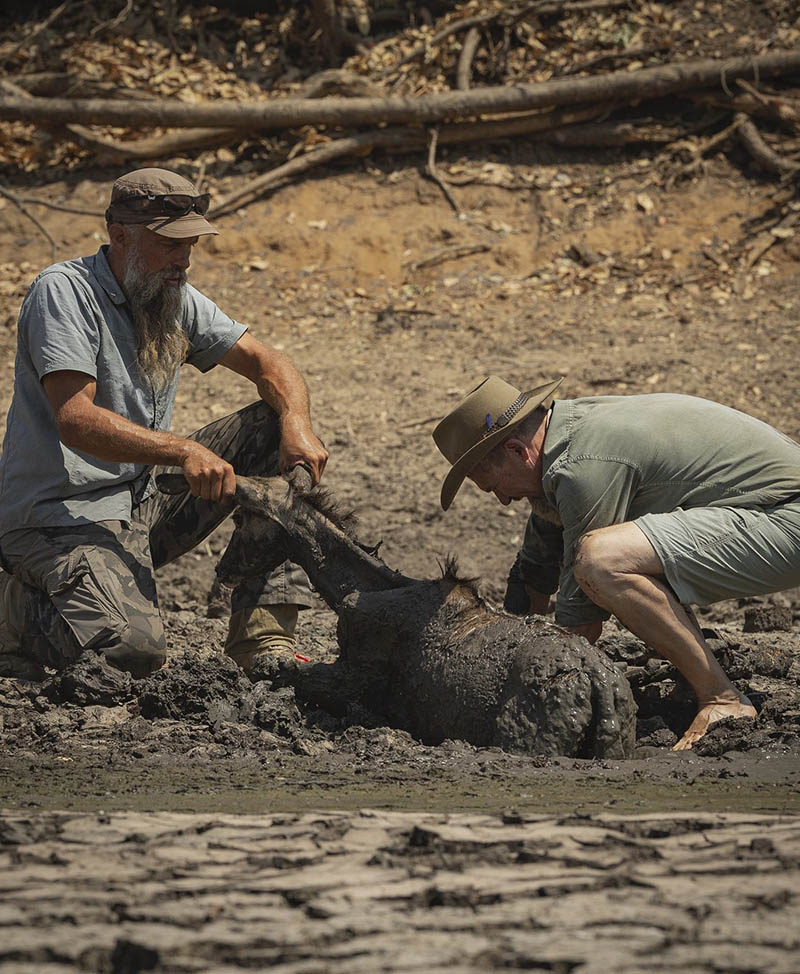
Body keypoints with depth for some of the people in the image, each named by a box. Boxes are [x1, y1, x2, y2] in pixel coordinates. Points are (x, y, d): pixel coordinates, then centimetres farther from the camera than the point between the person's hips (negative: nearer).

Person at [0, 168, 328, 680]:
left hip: (145, 503, 8)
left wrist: (296, 423, -15)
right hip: (61, 516, -8)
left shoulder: (176, 300, 10)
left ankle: (265, 636, -6)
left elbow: (266, 362, 8)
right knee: (134, 652, -31)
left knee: (274, 430, -2)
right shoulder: (64, 292, -14)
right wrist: (183, 451, -34)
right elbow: (75, 421, -24)